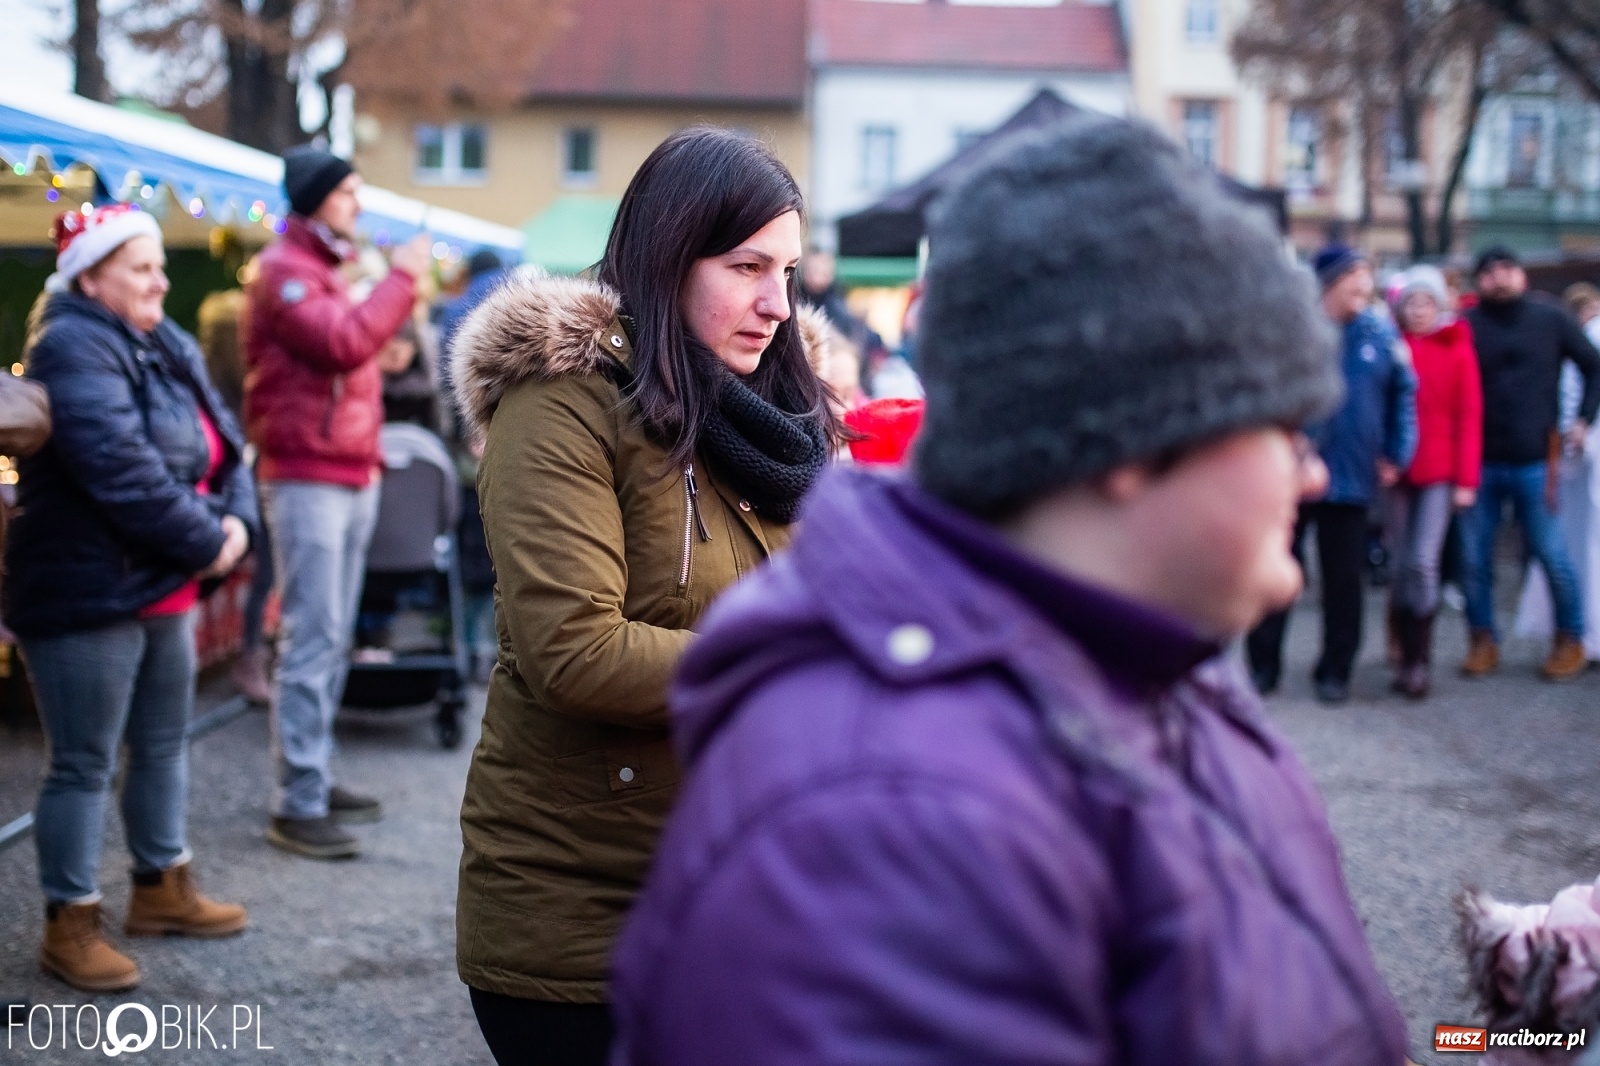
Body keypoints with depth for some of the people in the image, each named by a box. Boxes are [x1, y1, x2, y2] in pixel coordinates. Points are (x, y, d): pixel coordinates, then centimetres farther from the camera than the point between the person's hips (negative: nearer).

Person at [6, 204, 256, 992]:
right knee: (85, 763, 0)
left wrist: (236, 520, -8)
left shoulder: (168, 348, 11)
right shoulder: (74, 352, -18)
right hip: (88, 593, -9)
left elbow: (220, 446, 11)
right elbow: (124, 475, -27)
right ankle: (69, 926, 11)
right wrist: (207, 544, -19)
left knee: (164, 743, 19)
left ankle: (162, 889, 34)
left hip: (163, 588, 10)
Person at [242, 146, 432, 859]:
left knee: (334, 639, 12)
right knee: (311, 641, -10)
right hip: (307, 479, -10)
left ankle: (314, 778, 19)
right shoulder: (284, 271, -10)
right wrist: (401, 276, -14)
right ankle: (296, 807, -8)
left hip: (351, 475, 10)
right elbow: (346, 343, -23)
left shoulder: (325, 267, 20)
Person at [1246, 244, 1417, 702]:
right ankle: (1263, 665, 18)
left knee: (1343, 580, 9)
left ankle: (1335, 671, 21)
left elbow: (1404, 396, 10)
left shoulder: (1381, 335, 1)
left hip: (1351, 480, 2)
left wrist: (1396, 455, 5)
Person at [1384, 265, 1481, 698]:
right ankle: (1407, 657, 14)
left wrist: (1466, 480, -4)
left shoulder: (1458, 348, 2)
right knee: (1400, 565, 5)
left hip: (1440, 473, -2)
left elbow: (1470, 416, 0)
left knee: (1423, 562, -11)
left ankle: (1421, 660, -1)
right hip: (1398, 471, 2)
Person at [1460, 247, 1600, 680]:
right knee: (1475, 558, 3)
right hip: (1479, 462, 1)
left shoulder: (1550, 319, 2)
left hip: (1534, 462, -1)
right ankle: (1483, 641, 16)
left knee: (1552, 554, 1)